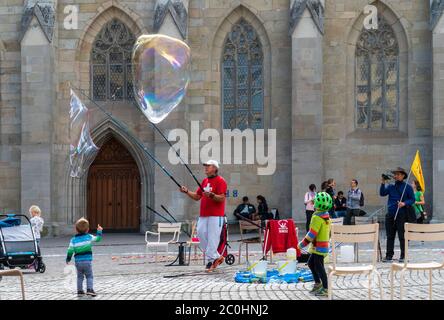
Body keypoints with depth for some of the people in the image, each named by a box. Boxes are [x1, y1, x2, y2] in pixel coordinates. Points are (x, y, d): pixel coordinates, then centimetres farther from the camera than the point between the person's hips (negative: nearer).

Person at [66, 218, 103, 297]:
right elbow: (98, 239, 9)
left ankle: (80, 290, 15)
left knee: (80, 276, 15)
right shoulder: (89, 237, -2)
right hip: (87, 261, -2)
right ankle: (90, 289, -9)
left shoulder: (73, 240, 1)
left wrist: (68, 259, 12)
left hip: (78, 261, 2)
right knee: (89, 276, 5)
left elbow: (70, 250, -1)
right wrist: (99, 231, 24)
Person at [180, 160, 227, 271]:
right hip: (203, 215, 8)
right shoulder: (205, 181, 19)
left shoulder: (220, 181, -5)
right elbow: (197, 196, 21)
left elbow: (221, 198, -13)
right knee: (201, 234, 3)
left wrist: (211, 195, -29)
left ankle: (211, 259, 0)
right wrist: (187, 192, 6)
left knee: (212, 238, -8)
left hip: (215, 215, -8)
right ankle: (216, 257, 13)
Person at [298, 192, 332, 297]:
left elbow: (312, 234, -22)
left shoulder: (317, 218, -20)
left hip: (319, 247, -10)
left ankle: (325, 289, 2)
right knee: (311, 263, 20)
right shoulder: (327, 216, 9)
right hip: (325, 244, 10)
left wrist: (302, 244, -12)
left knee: (319, 267, -3)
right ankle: (318, 283, 28)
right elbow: (329, 232, 16)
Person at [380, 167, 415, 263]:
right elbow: (382, 193, 0)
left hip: (401, 215, -4)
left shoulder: (407, 187, 2)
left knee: (402, 236, -2)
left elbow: (412, 199, 0)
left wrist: (404, 203, -17)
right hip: (390, 215, 4)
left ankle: (403, 256, 4)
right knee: (390, 236, 6)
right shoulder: (391, 187, 13)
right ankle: (389, 255, 11)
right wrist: (383, 183, -12)